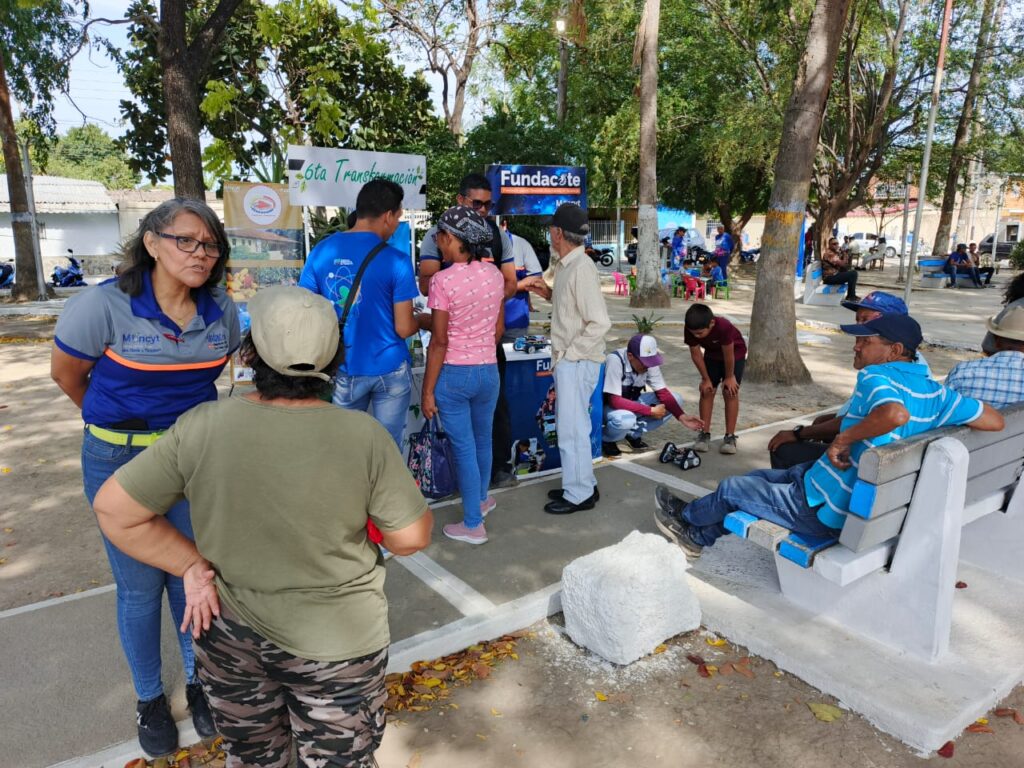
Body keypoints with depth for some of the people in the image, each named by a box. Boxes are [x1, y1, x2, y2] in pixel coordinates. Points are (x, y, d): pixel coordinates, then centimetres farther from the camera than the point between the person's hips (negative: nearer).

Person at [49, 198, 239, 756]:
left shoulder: (221, 311, -6)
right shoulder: (105, 305, -17)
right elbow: (65, 373, -1)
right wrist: (118, 425, 11)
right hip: (121, 460, -3)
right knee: (140, 585, 10)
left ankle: (198, 681, 35)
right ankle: (149, 697, 33)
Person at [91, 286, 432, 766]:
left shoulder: (200, 428, -16)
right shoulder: (364, 435, -22)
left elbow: (114, 509, -8)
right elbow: (411, 538, -14)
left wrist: (194, 566, -2)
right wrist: (405, 495, 6)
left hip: (229, 636, 2)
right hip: (337, 644, -2)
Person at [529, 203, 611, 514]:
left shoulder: (581, 268, -19)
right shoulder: (565, 265, 10)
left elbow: (599, 322, -23)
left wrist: (570, 354, -18)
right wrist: (550, 294, 7)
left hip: (577, 361, -10)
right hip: (567, 360, 10)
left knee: (571, 429, 1)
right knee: (570, 426, 18)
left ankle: (578, 495, 15)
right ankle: (582, 484, 32)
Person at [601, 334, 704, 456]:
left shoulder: (649, 361, -12)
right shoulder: (615, 360, -30)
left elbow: (663, 393, -8)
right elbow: (615, 400, -32)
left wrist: (682, 417, -24)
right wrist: (651, 411, -29)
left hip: (631, 403, 6)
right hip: (610, 406, -6)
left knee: (676, 400, -9)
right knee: (625, 420, -41)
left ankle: (634, 433, 1)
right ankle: (605, 440, -6)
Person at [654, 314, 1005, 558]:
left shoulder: (875, 377, -22)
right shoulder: (934, 391, 1)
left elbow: (894, 413, -44)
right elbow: (995, 421, 5)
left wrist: (845, 438, -29)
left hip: (825, 508, -9)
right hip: (862, 503, 9)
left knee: (731, 488, 8)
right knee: (761, 477, 22)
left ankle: (687, 516, 38)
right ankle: (699, 537, 34)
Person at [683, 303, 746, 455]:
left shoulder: (724, 327, -43)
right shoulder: (690, 329, -30)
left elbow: (728, 355, -29)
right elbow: (696, 354, -16)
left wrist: (729, 377, -16)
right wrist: (706, 379, -9)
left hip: (736, 353, -4)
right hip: (712, 354, 4)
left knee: (730, 392, -9)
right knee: (707, 391, -3)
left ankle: (730, 436, -2)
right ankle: (704, 434, 3)